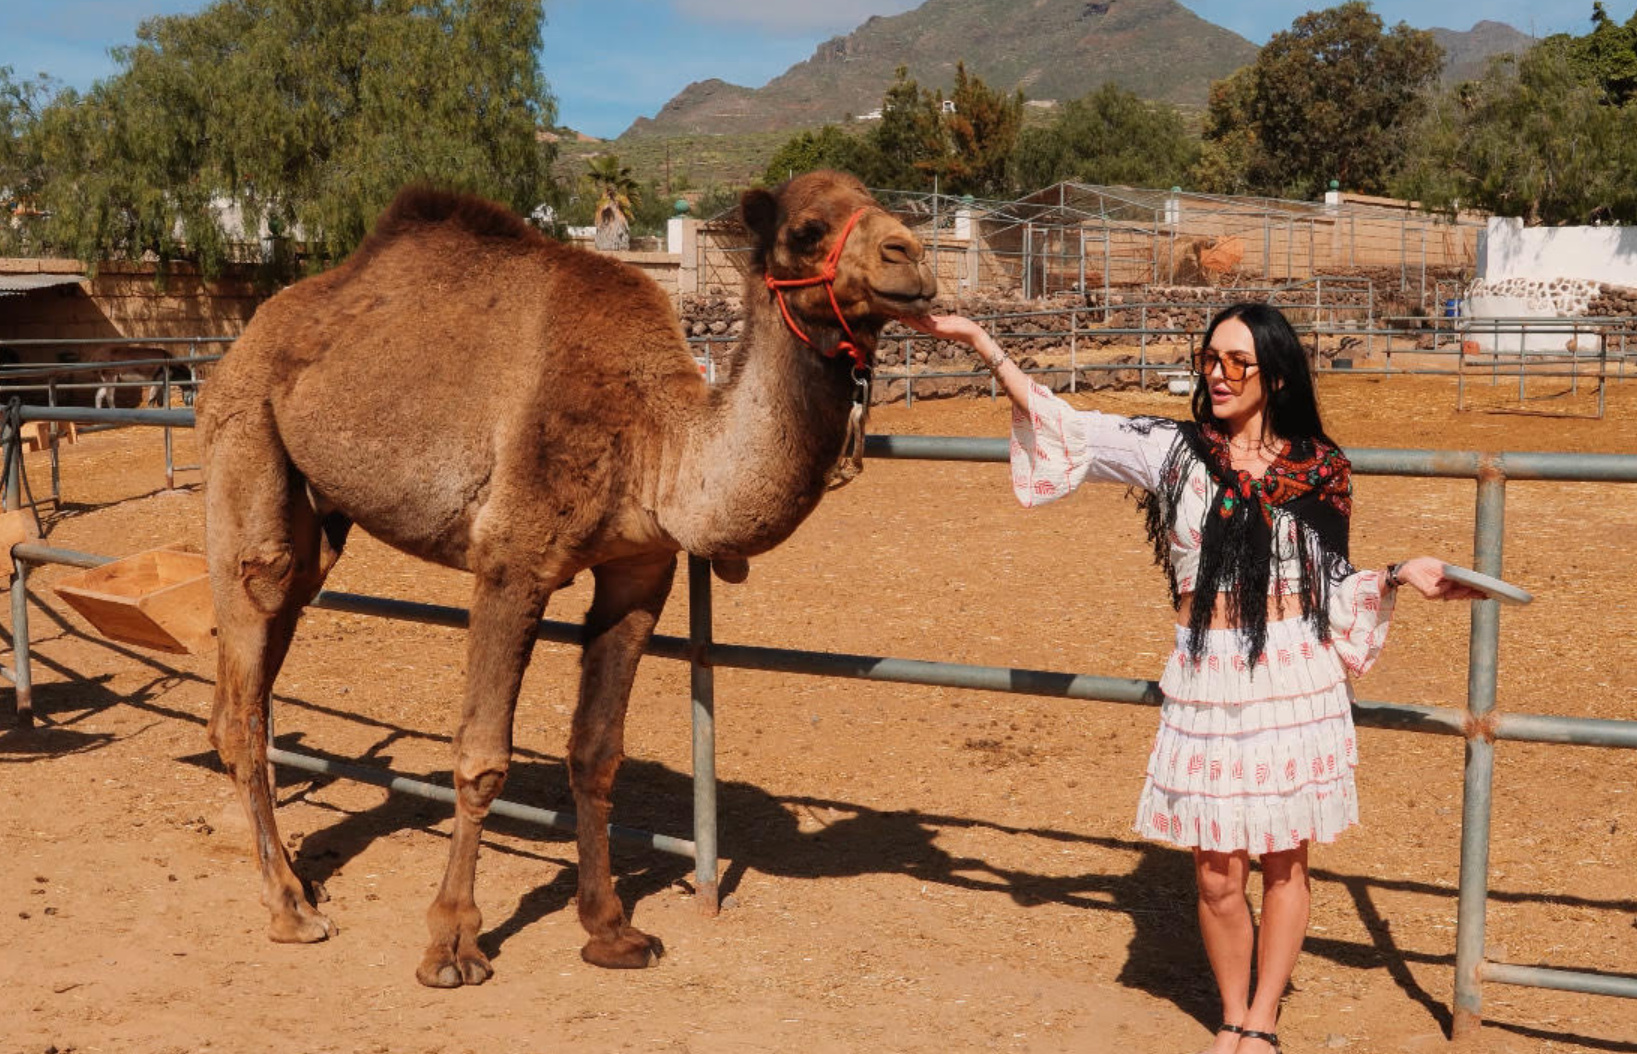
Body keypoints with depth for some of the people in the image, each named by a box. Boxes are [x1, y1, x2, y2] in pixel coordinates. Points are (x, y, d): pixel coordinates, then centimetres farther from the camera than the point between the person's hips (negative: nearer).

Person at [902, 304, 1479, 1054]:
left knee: (1284, 865, 10)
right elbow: (1065, 428, -6)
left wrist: (1401, 576, -5)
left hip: (1298, 685, 1)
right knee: (1218, 877, 6)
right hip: (1206, 690, 0)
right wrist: (980, 342, -11)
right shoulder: (1172, 451, -1)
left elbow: (1331, 587, 10)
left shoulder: (1316, 469, 2)